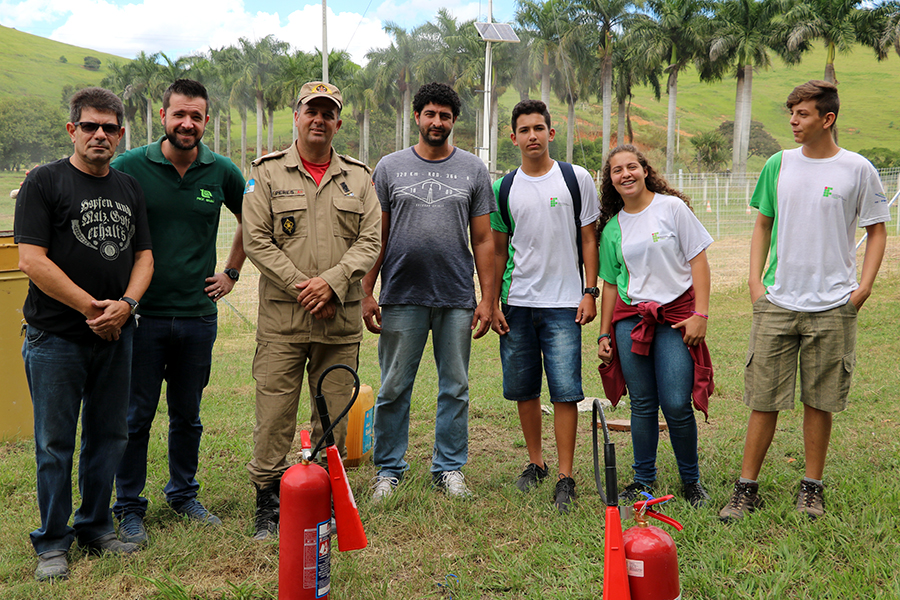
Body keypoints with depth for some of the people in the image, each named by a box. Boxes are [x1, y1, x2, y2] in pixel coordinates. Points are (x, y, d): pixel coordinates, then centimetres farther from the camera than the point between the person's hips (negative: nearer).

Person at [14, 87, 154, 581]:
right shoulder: (45, 182, -5)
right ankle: (52, 543, 17)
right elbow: (32, 260, -12)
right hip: (55, 337, -5)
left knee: (108, 437, 13)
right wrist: (92, 307, -13)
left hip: (116, 335, 5)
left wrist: (124, 305, -8)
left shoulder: (129, 189, 12)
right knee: (55, 444, 3)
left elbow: (143, 256, 11)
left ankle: (95, 527, 28)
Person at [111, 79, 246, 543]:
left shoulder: (222, 172, 3)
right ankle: (129, 507, 19)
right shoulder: (129, 167, -5)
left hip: (198, 313, 3)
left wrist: (231, 273, 13)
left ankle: (184, 494, 31)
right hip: (142, 313, -2)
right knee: (136, 415, 4)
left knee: (188, 414, 14)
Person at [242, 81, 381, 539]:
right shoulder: (267, 173, 4)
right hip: (282, 317, -2)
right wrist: (300, 286, -11)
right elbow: (255, 240, -3)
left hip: (341, 318, 2)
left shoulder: (357, 177, 11)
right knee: (274, 415, 0)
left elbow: (370, 240, 3)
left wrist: (331, 282, -12)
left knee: (335, 414, 9)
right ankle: (269, 502, 14)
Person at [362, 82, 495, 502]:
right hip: (401, 298, -1)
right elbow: (377, 236, 6)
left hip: (457, 299, 1)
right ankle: (388, 470, 17)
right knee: (394, 388, 4)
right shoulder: (390, 168, 7)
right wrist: (367, 293, -1)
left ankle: (450, 468, 20)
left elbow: (483, 240, 7)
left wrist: (487, 298, 1)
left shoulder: (473, 170, 8)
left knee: (455, 388, 7)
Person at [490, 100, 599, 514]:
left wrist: (589, 292, -3)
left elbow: (588, 239, 4)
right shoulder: (504, 189, 8)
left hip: (563, 304, -3)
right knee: (523, 388, 9)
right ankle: (536, 463, 26)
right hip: (517, 304, 3)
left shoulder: (576, 178, 2)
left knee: (565, 390, -7)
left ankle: (566, 477, 1)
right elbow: (498, 251, 12)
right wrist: (493, 302, 6)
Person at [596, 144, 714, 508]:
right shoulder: (612, 226, 11)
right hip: (630, 318, 3)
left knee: (677, 405, -8)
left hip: (675, 314, -3)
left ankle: (691, 480, 13)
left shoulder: (672, 207, 0)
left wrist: (700, 314, -9)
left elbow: (698, 260, -2)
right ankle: (643, 480, 19)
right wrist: (605, 334, 12)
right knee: (642, 404, 4)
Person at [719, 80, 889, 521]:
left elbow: (877, 231, 6)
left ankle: (812, 487, 22)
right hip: (777, 302, 2)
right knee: (764, 399, 3)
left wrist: (863, 287, -3)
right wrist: (755, 280, 4)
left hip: (832, 306, -1)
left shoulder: (858, 169, -1)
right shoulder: (778, 165, 6)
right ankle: (747, 488, 12)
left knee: (819, 401, 7)